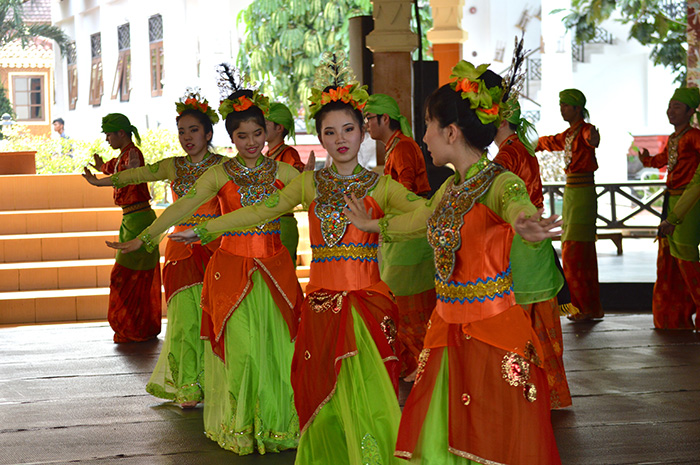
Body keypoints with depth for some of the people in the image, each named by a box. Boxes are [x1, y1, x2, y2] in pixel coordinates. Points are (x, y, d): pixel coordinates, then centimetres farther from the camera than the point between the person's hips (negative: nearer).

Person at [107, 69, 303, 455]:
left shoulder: (282, 172, 6)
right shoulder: (219, 175, 1)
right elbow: (184, 206, -8)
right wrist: (144, 237, -19)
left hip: (274, 269, 2)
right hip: (232, 269, -1)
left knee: (277, 346, -1)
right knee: (241, 348, -5)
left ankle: (276, 424, 11)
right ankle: (242, 427, 9)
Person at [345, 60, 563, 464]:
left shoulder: (499, 184, -14)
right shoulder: (450, 188, 11)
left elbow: (519, 207, -38)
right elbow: (420, 219, 32)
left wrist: (527, 227, -62)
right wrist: (371, 225, 49)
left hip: (494, 332, -8)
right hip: (448, 330, 8)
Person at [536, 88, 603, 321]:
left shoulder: (585, 129, -11)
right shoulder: (569, 134, 15)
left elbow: (591, 138, -37)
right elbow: (551, 142, 38)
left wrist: (593, 139, -60)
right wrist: (537, 144, 57)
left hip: (582, 194, -9)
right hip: (571, 193, 9)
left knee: (574, 254, -9)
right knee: (583, 255, 12)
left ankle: (587, 308, -4)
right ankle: (592, 307, 17)